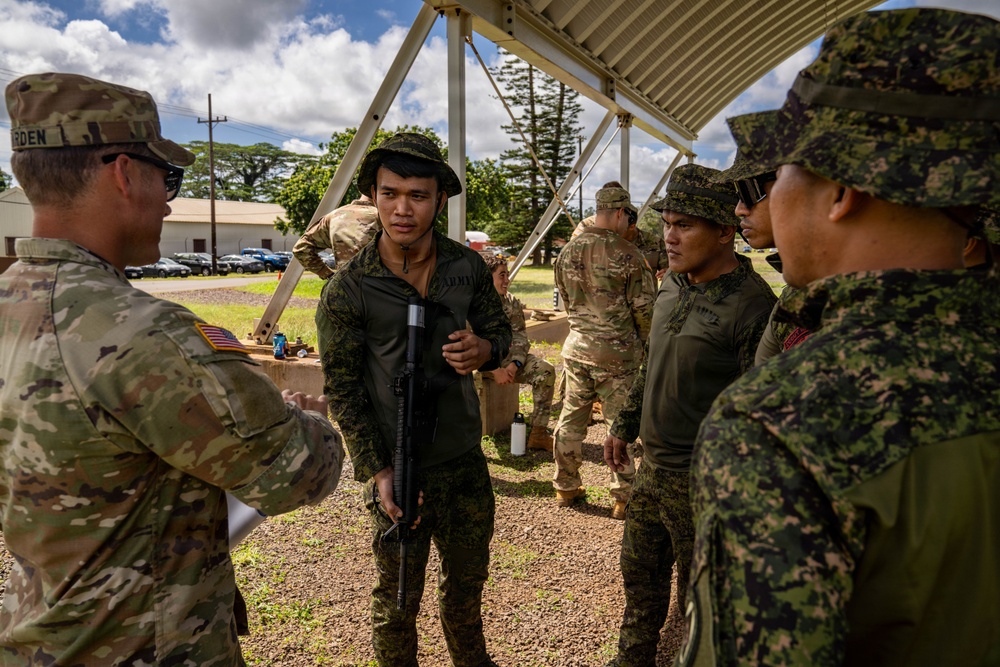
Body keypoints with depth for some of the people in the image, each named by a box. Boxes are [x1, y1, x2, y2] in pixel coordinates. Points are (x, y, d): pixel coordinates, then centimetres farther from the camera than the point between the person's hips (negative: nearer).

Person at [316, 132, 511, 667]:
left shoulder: (468, 266, -5)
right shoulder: (347, 288, -14)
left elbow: (500, 328, 8)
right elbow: (342, 389, -9)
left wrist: (483, 350, -16)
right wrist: (375, 471, -14)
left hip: (466, 461, 4)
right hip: (398, 469, -4)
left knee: (468, 580, 25)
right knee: (397, 598, 14)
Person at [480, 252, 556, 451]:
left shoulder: (512, 303, 4)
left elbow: (520, 338, 1)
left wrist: (514, 365, -17)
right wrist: (494, 370, -21)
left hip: (507, 359, 5)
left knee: (545, 370, -16)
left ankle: (538, 434, -12)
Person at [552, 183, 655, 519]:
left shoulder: (567, 252, 4)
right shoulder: (627, 254, -13)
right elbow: (643, 309, -8)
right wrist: (643, 342, 10)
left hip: (576, 347, 5)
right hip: (616, 352, -5)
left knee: (570, 419, 15)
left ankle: (566, 488, 27)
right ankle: (623, 497, 15)